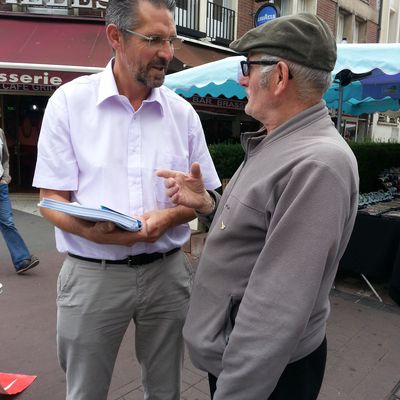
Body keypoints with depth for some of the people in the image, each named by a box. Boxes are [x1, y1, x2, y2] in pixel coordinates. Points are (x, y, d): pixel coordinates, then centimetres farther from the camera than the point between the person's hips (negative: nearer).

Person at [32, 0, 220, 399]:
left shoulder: (182, 112, 2)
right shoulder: (69, 101, -4)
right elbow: (52, 201, -4)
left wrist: (167, 217, -15)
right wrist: (92, 230, -25)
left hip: (167, 271, 2)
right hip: (93, 274, -1)